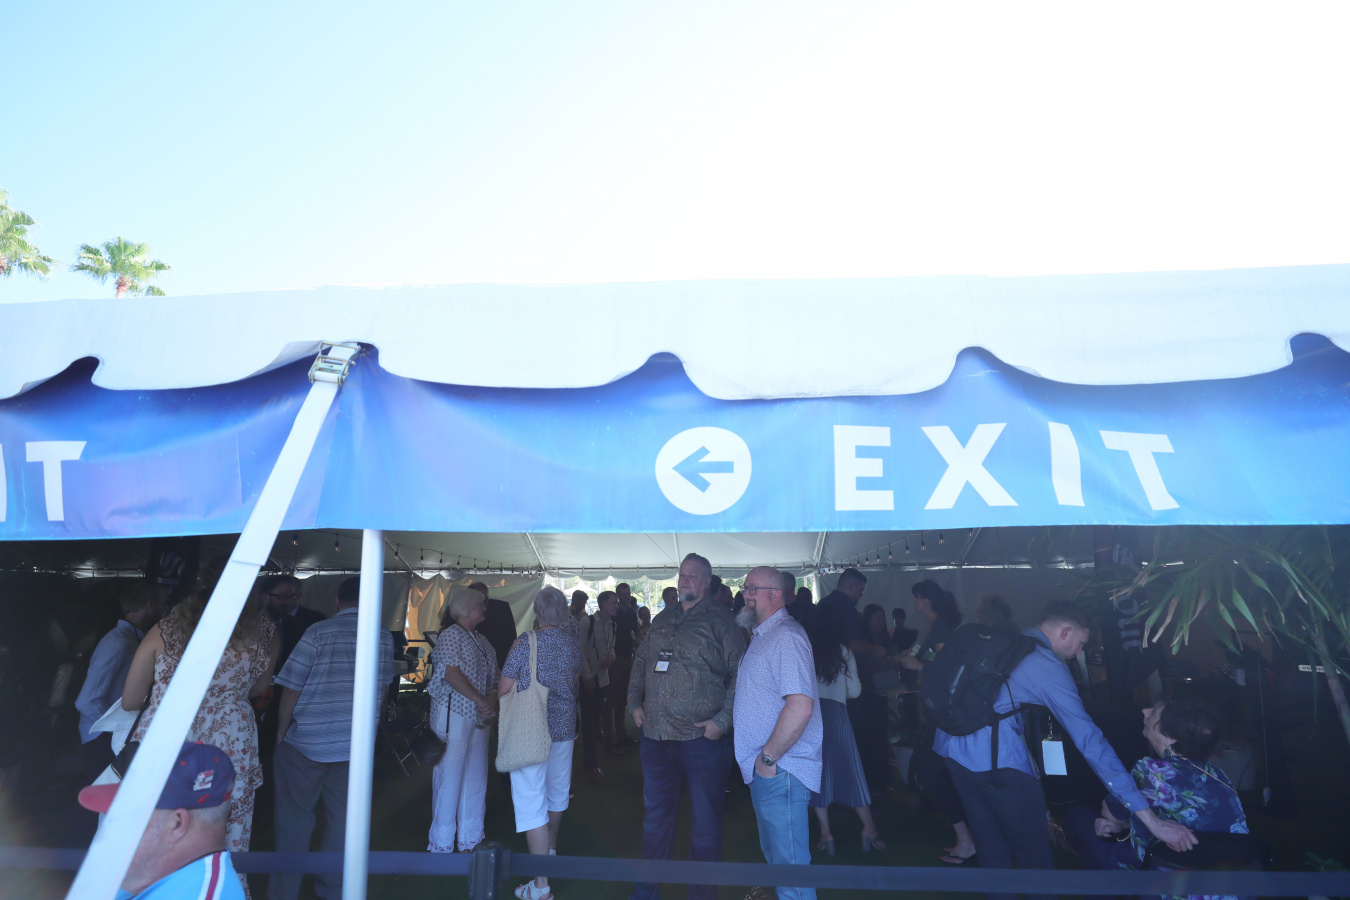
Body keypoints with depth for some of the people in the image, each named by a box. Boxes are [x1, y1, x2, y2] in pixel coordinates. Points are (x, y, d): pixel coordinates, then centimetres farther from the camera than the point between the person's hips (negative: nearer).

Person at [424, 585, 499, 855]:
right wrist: (479, 699, -17)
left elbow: (494, 677, 15)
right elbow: (451, 671, -17)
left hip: (479, 717, 7)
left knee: (477, 778, 10)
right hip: (453, 714, -7)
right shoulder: (451, 634, -7)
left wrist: (492, 699, -5)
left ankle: (470, 840, 22)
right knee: (449, 777, -1)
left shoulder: (483, 641, 15)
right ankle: (442, 844, 12)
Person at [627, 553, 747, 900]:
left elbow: (740, 673, -10)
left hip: (703, 738, -5)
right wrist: (635, 702, 10)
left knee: (705, 822, 9)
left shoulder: (721, 621, -5)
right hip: (656, 735, 5)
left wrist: (723, 719, -16)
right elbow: (640, 663, 20)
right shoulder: (662, 619, 11)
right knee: (655, 816, 20)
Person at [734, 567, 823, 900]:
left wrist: (769, 757, -23)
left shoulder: (786, 636, -21)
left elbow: (800, 706, -31)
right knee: (774, 853, 24)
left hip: (779, 770, -10)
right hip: (764, 770, 10)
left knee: (790, 862, 1)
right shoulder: (763, 635, 13)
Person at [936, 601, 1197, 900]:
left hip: (949, 745, 7)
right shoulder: (1049, 667, -6)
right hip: (993, 757, -7)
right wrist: (1152, 820, -8)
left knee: (992, 847, 21)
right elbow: (1089, 740, -10)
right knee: (1034, 853, 13)